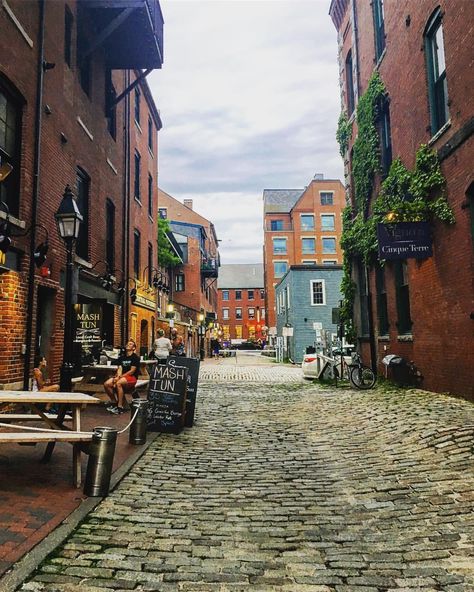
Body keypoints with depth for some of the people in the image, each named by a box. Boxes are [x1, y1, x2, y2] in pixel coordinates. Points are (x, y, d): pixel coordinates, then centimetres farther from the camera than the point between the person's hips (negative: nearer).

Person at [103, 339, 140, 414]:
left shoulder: (135, 358, -2)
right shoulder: (121, 358, 18)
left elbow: (132, 371, -10)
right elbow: (119, 369, 7)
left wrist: (120, 376, -16)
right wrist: (117, 376, -15)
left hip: (132, 377, -6)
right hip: (122, 376, 6)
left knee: (118, 383, -35)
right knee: (106, 384, -16)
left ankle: (120, 407, -29)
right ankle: (114, 402, 3)